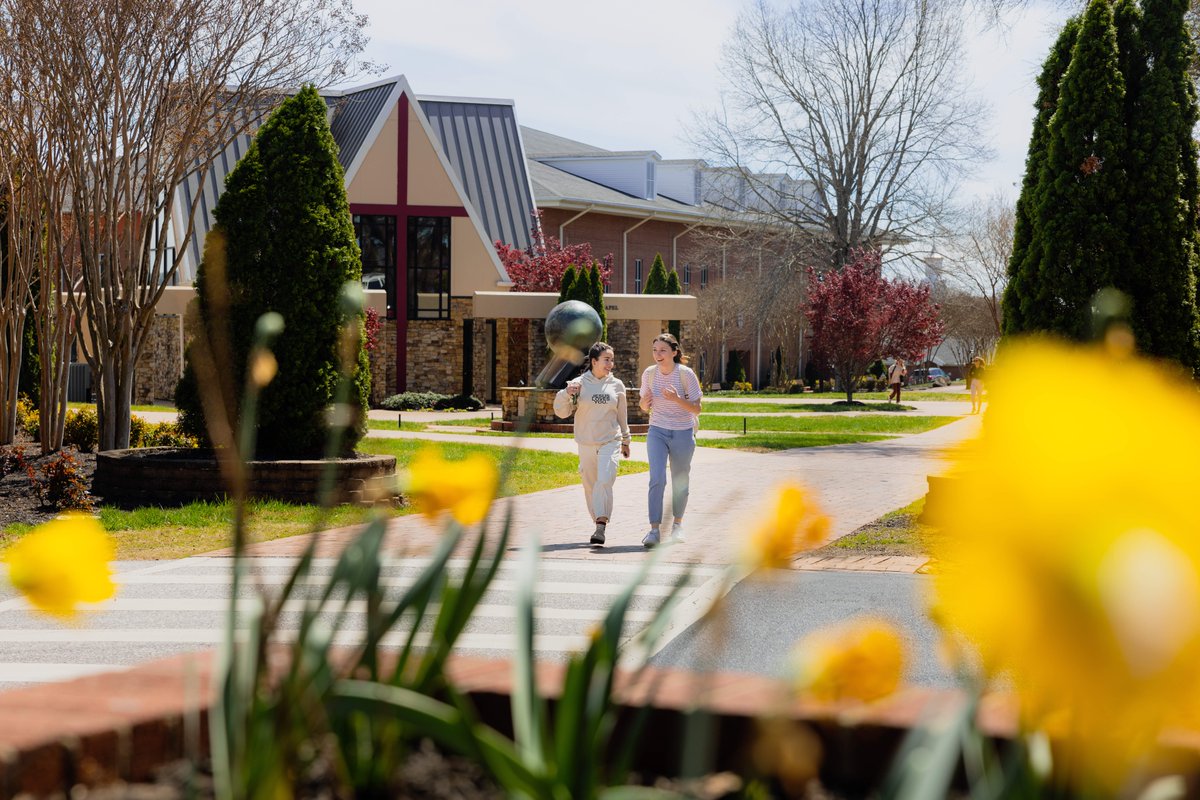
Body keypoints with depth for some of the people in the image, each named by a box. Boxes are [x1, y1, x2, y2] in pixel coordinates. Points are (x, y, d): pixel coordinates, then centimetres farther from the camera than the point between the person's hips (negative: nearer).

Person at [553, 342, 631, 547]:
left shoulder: (616, 386, 4)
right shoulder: (579, 384, -2)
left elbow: (622, 415, 15)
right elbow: (561, 412, -2)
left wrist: (625, 441, 22)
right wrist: (566, 394, -19)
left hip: (610, 442, -1)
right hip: (586, 444, 1)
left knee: (604, 481, -18)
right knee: (590, 485, 8)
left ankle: (601, 528, -22)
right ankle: (598, 523, 25)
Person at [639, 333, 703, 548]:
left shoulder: (686, 374, -13)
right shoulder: (649, 373, -4)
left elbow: (696, 410, -12)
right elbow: (645, 407, 7)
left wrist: (677, 399, -29)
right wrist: (644, 402, -17)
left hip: (682, 433, -1)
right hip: (657, 432, 1)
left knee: (680, 481, 10)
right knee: (657, 479, -14)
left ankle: (678, 524, 31)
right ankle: (654, 530, -17)